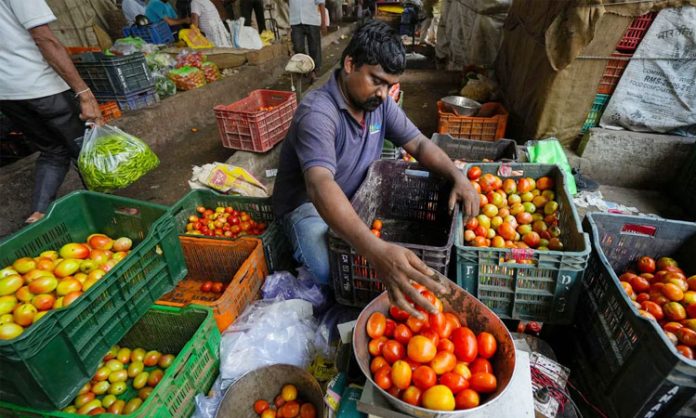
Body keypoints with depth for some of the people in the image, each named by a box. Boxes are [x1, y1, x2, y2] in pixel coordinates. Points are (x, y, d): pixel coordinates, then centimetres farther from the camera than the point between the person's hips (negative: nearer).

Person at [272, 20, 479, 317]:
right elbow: (321, 188, -45)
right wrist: (377, 251, -60)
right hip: (308, 204, -7)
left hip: (357, 197, 8)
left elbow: (418, 143, 0)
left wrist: (457, 176, -22)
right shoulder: (318, 113, -30)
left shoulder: (380, 102, -5)